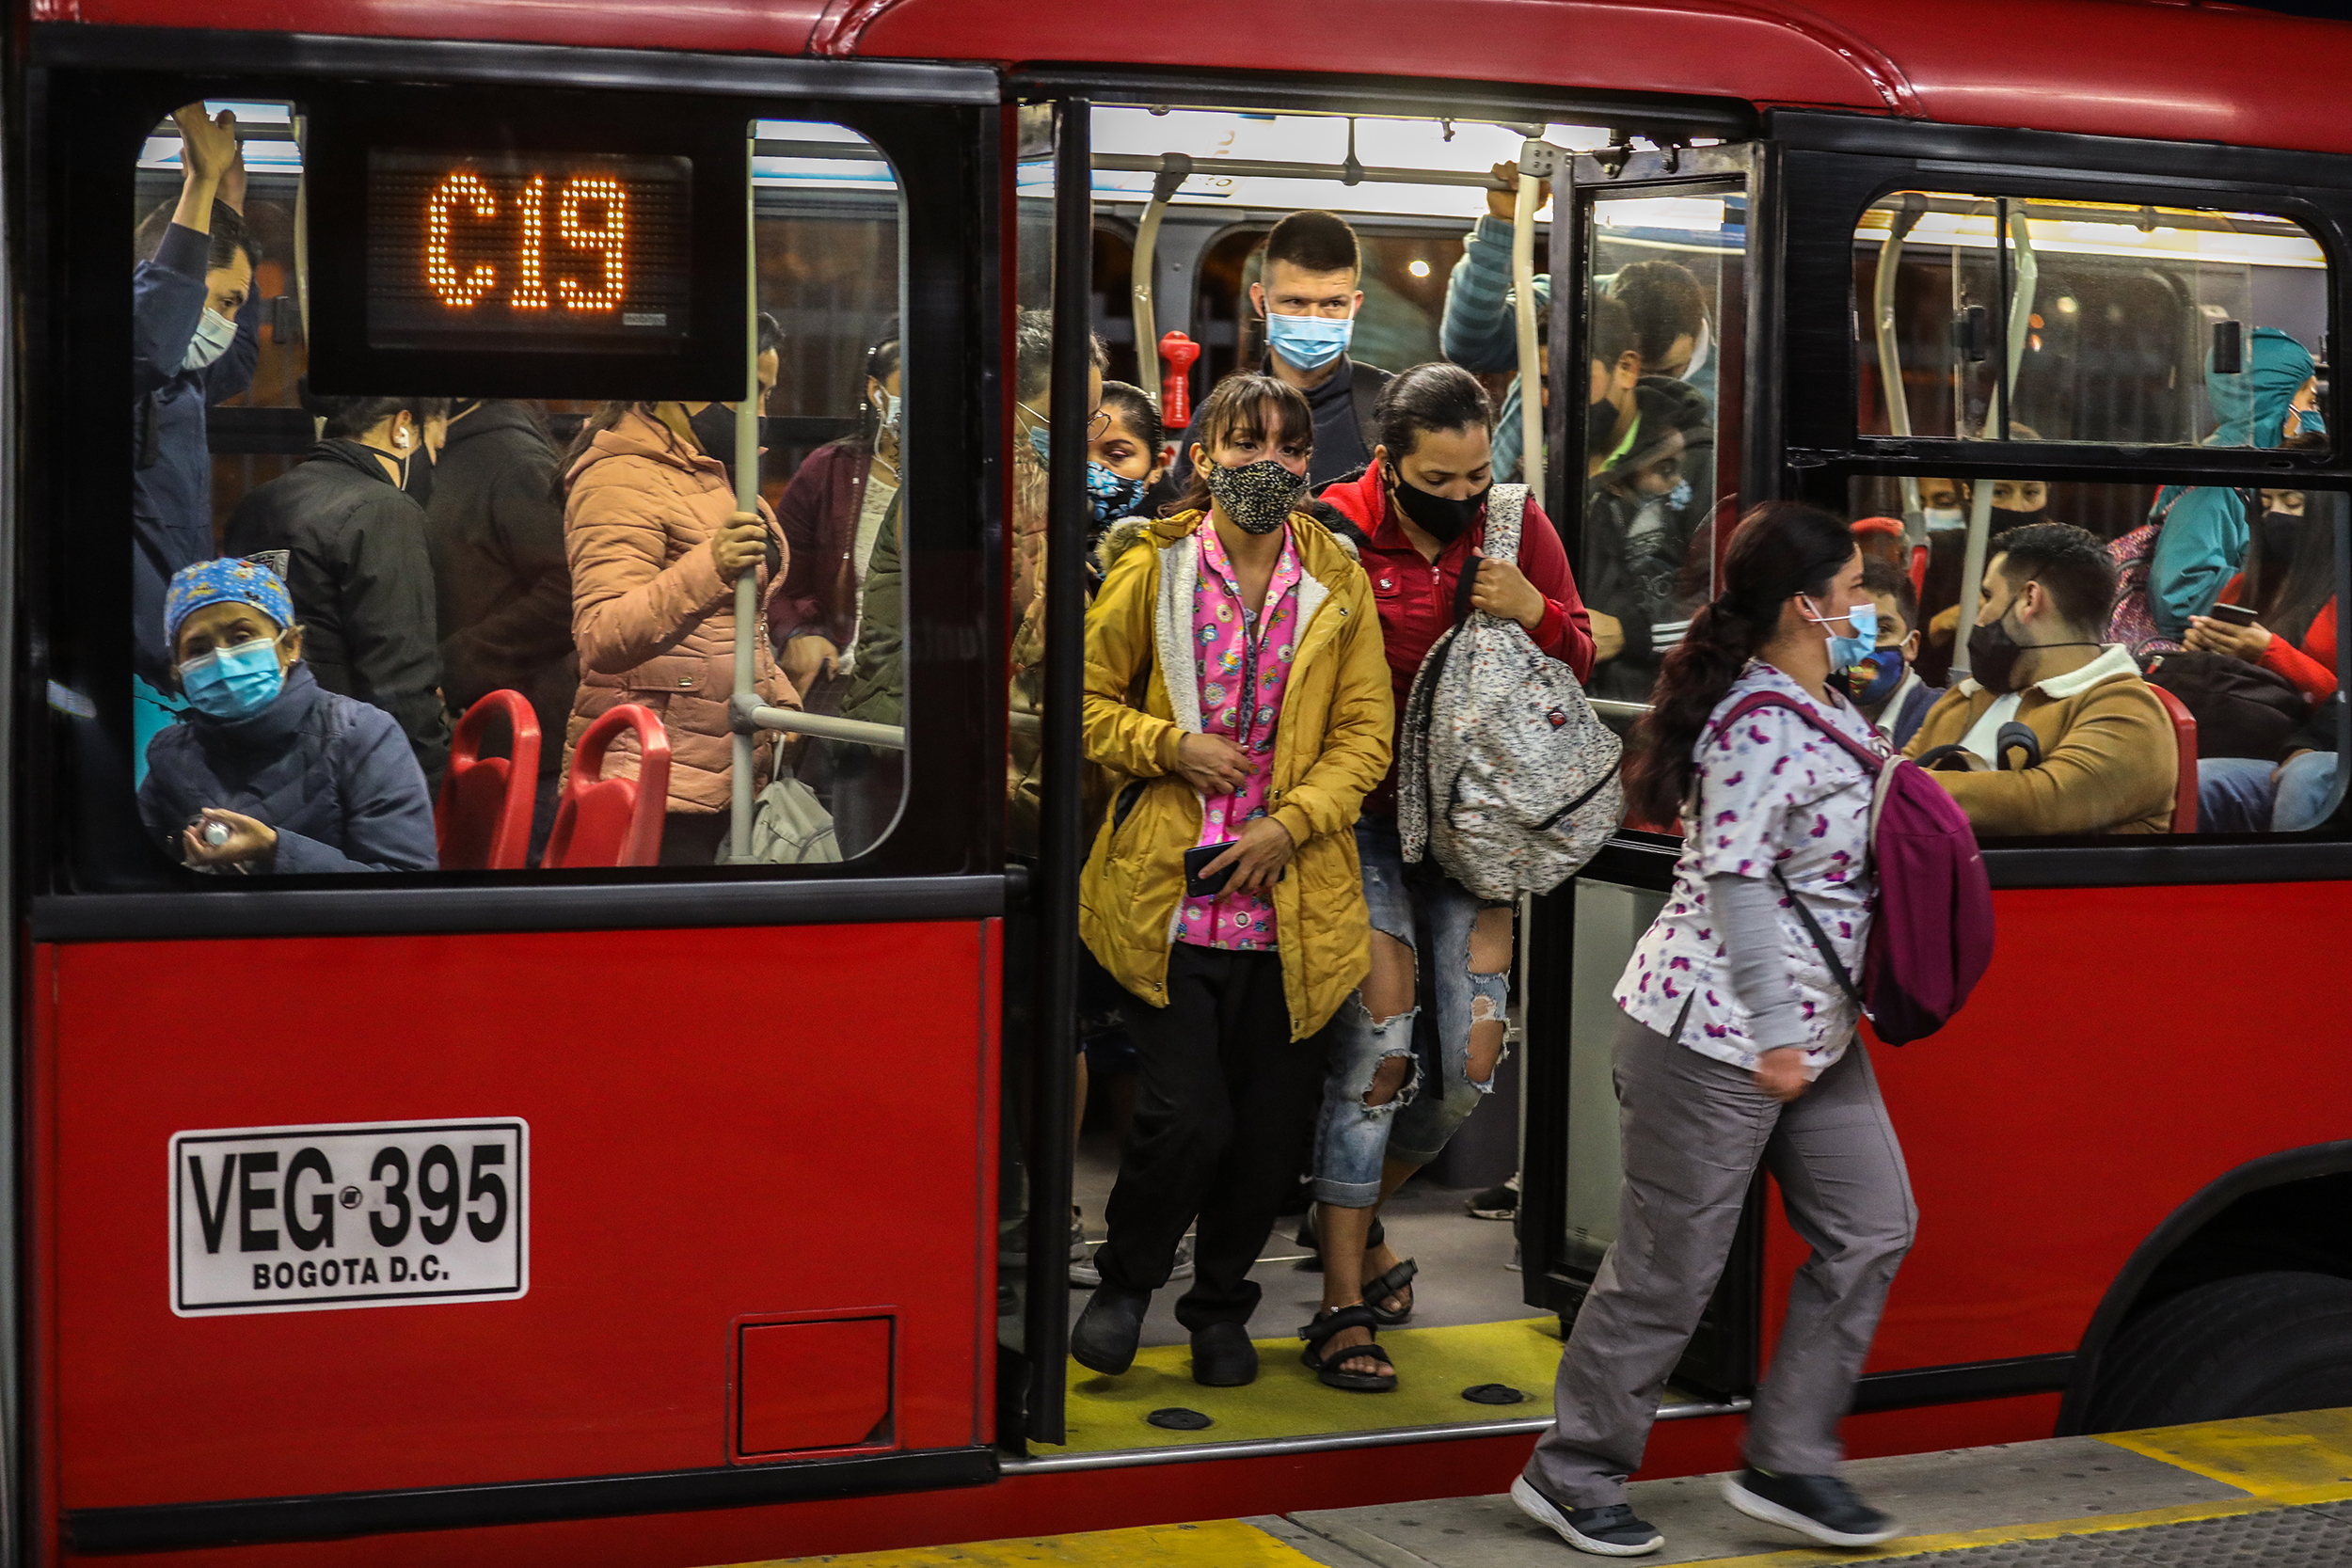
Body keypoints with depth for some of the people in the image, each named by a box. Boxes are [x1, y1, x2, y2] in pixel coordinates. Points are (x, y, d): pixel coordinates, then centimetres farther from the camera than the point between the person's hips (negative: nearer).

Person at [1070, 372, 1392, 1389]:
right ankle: (1125, 1281, 18)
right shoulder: (1150, 571, 3)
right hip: (1168, 892, -2)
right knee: (1187, 1115, -10)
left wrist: (1290, 823, -8)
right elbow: (1085, 702, 7)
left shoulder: (1339, 587, 8)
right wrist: (1170, 745, -10)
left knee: (1273, 1123, 6)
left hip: (1292, 900, 3)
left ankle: (1221, 1306, 29)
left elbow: (1365, 734, 6)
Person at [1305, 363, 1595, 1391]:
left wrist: (1533, 611, -12)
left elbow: (1580, 660, 8)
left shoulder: (1519, 524, 1)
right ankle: (1346, 1303, -2)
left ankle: (1355, 1211, 29)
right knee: (1378, 1045, -12)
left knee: (1474, 1061, 0)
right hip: (1366, 817, -4)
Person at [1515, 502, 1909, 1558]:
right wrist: (1773, 1031, -24)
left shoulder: (1827, 710, 12)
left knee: (1870, 1229, 9)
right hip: (1719, 1030, -10)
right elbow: (1736, 881, -24)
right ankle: (1571, 1476, 14)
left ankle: (1787, 1464, 17)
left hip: (1812, 1029, 10)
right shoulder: (1761, 727, -19)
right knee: (1671, 1263, -1)